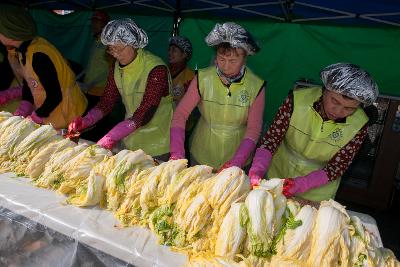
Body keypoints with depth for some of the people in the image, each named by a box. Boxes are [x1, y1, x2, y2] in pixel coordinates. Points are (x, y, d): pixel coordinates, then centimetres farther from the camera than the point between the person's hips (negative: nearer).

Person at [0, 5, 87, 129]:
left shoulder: (37, 55, -28)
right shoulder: (24, 49, -1)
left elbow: (55, 96, -27)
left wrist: (34, 118, -16)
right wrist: (23, 109, -2)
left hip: (65, 113, -8)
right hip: (47, 109, 8)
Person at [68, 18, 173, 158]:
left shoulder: (156, 68, -21)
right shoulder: (117, 68, 1)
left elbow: (145, 113, -27)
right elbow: (106, 101, 3)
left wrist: (111, 138, -33)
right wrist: (85, 121, -15)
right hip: (131, 140, 6)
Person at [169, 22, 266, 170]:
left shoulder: (256, 86, -14)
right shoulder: (203, 79, -13)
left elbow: (253, 130, -13)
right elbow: (180, 114, -14)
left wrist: (237, 161, -27)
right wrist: (177, 152, -25)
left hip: (237, 159, 0)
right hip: (201, 157, 1)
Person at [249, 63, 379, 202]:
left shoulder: (359, 126, -20)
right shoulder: (298, 99, -23)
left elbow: (336, 167, -17)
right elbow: (271, 138, -20)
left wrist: (301, 184, -31)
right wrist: (256, 171, -34)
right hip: (277, 175, 1)